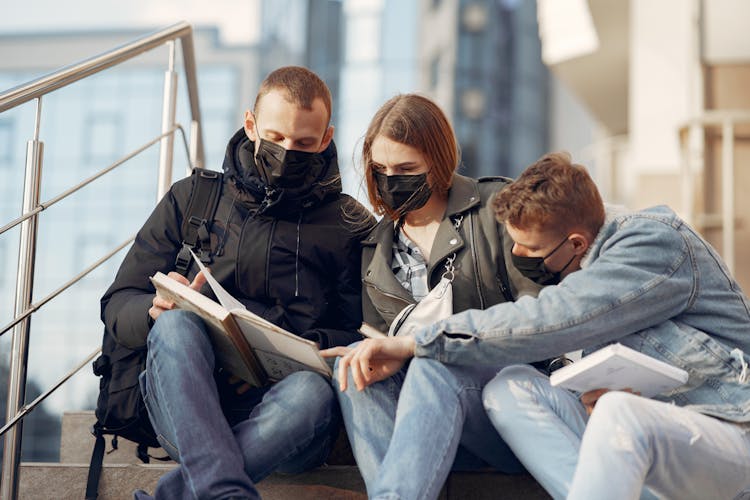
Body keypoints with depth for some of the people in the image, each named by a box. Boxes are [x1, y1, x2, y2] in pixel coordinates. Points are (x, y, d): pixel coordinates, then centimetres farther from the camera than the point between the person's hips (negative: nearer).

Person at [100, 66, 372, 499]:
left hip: (280, 415, -1)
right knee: (175, 324, -32)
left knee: (312, 393, -36)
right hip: (183, 409, 1)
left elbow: (365, 340, 8)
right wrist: (159, 310, -11)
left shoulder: (350, 226, 15)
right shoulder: (191, 199, 17)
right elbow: (119, 303, 14)